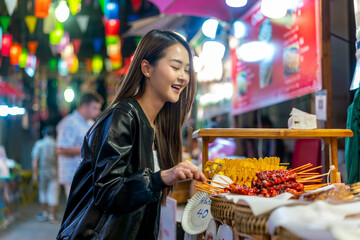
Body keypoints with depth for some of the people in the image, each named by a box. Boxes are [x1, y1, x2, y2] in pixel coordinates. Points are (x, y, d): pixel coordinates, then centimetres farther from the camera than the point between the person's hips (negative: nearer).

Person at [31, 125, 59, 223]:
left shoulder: (39, 144, -2)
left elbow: (35, 160, -6)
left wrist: (35, 174, -2)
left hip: (43, 171, 1)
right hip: (54, 171, -1)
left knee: (43, 192, 17)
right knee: (53, 194, 3)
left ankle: (44, 213, 23)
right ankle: (52, 216, 5)